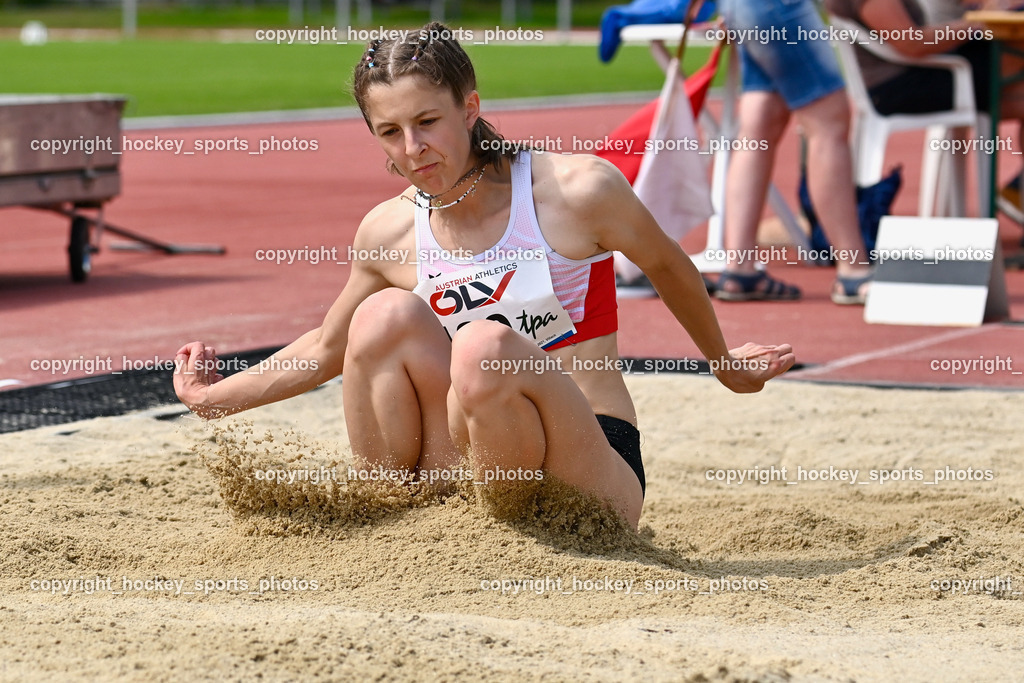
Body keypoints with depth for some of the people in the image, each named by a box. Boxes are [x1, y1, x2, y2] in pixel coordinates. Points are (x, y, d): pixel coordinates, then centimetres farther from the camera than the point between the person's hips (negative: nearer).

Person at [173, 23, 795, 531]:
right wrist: (212, 398, 21)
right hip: (467, 471, 4)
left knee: (484, 346, -32)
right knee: (386, 315, -17)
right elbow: (327, 348, 21)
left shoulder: (576, 190, -11)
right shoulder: (389, 232, 1)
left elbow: (669, 267, 9)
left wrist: (726, 364, 25)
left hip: (598, 478, -4)